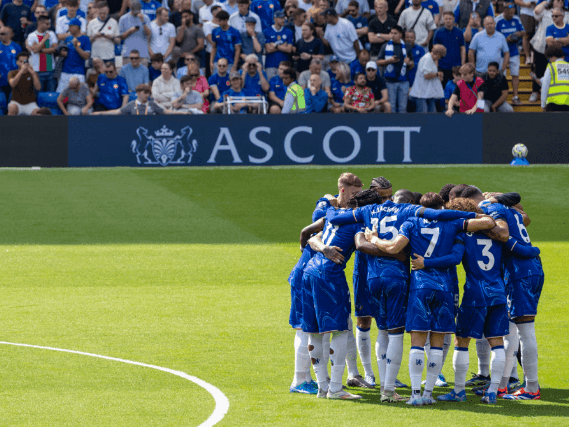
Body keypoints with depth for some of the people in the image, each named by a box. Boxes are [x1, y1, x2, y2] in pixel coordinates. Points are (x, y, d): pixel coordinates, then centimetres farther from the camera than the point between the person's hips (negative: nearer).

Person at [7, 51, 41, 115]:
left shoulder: (33, 74, 5)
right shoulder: (12, 73, 2)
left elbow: (38, 87, -11)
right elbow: (12, 84, -20)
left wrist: (33, 73, -21)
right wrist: (21, 71, -30)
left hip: (30, 103, 0)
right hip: (16, 102, 0)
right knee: (12, 107, -37)